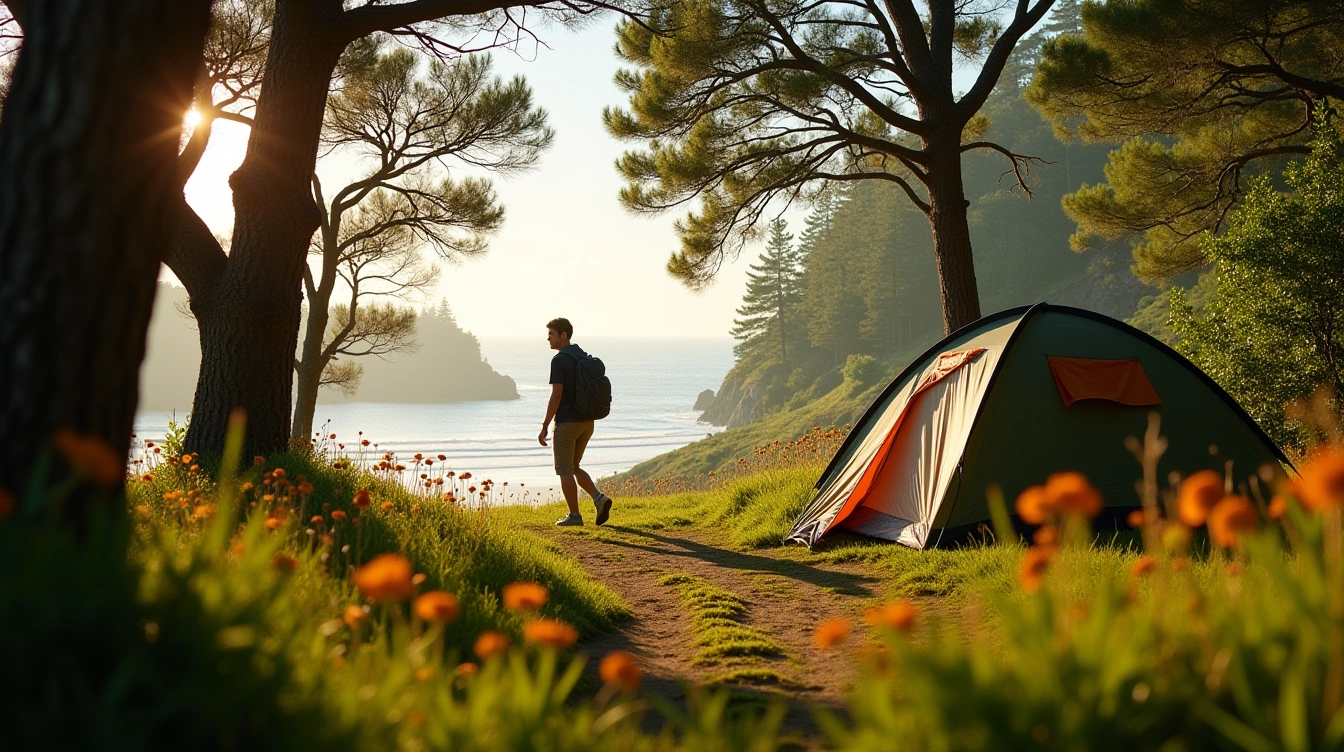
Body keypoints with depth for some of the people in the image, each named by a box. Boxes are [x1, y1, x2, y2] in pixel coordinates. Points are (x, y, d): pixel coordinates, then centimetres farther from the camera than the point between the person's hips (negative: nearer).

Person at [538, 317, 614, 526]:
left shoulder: (559, 360, -13)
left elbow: (556, 396, -18)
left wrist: (544, 426, -12)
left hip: (566, 422, -8)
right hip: (586, 422, 8)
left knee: (565, 470, 3)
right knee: (573, 467, 18)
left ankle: (574, 515, 5)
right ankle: (599, 498, 1)